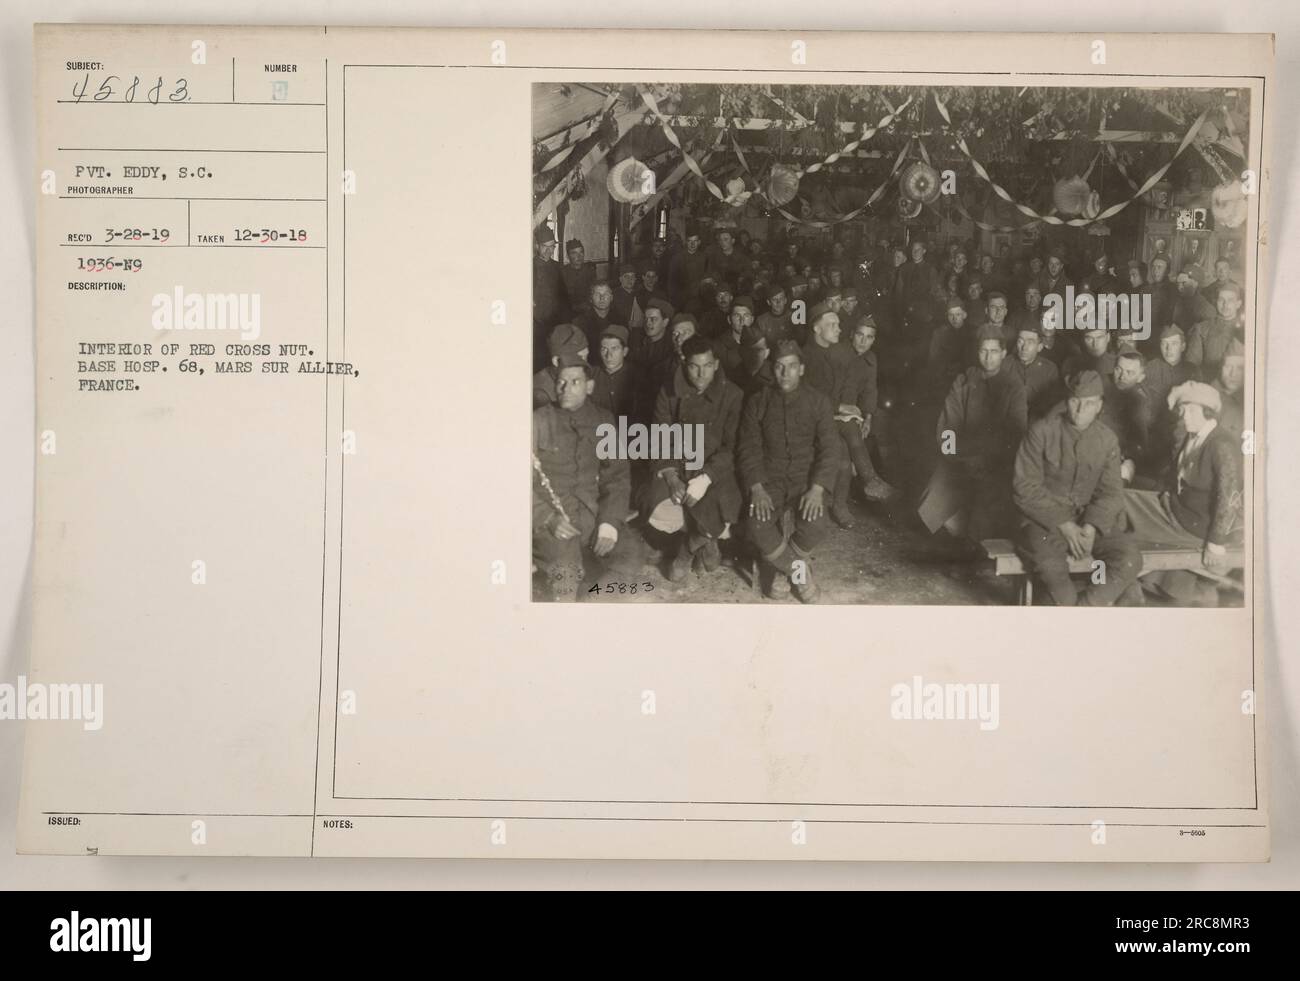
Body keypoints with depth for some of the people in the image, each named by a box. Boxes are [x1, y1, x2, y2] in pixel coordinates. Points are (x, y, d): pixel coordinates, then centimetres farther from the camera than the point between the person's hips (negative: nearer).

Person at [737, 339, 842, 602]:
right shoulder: (757, 402, 2)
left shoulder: (818, 402, 2)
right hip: (769, 477, 0)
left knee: (814, 526, -29)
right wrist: (757, 489, -18)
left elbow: (829, 449, -4)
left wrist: (816, 489, -19)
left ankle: (780, 567, 1)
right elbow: (748, 448, -2)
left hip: (806, 477, 0)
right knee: (757, 526, -28)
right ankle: (798, 568, -4)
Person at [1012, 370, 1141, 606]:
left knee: (1130, 557, -23)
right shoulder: (1041, 432, -6)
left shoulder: (1107, 440, 6)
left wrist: (1091, 527, -16)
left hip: (1090, 521, 4)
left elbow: (1111, 492, 4)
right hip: (1045, 519, -4)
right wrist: (1064, 526, -18)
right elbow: (1025, 488, -10)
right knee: (1049, 563, -35)